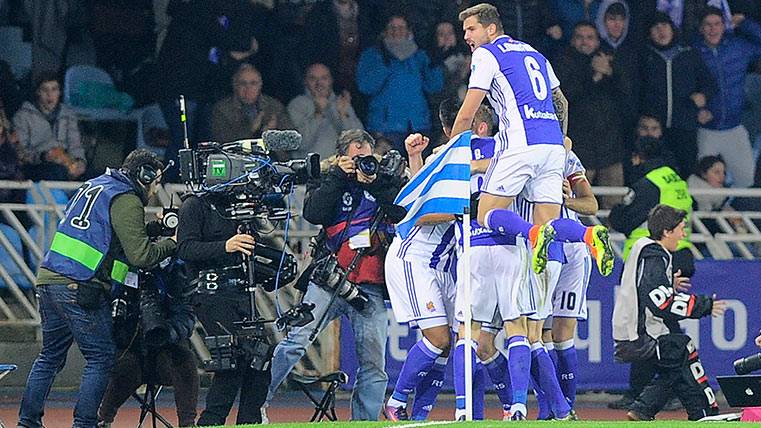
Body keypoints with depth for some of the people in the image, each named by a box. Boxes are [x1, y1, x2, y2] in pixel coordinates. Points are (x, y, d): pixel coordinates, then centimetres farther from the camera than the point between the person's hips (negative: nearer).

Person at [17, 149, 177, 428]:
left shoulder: (93, 186, 22)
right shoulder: (127, 201, -6)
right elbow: (140, 255, -13)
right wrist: (172, 243, 1)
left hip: (48, 280, 9)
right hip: (80, 288, -9)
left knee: (50, 356, 17)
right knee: (101, 358, -1)